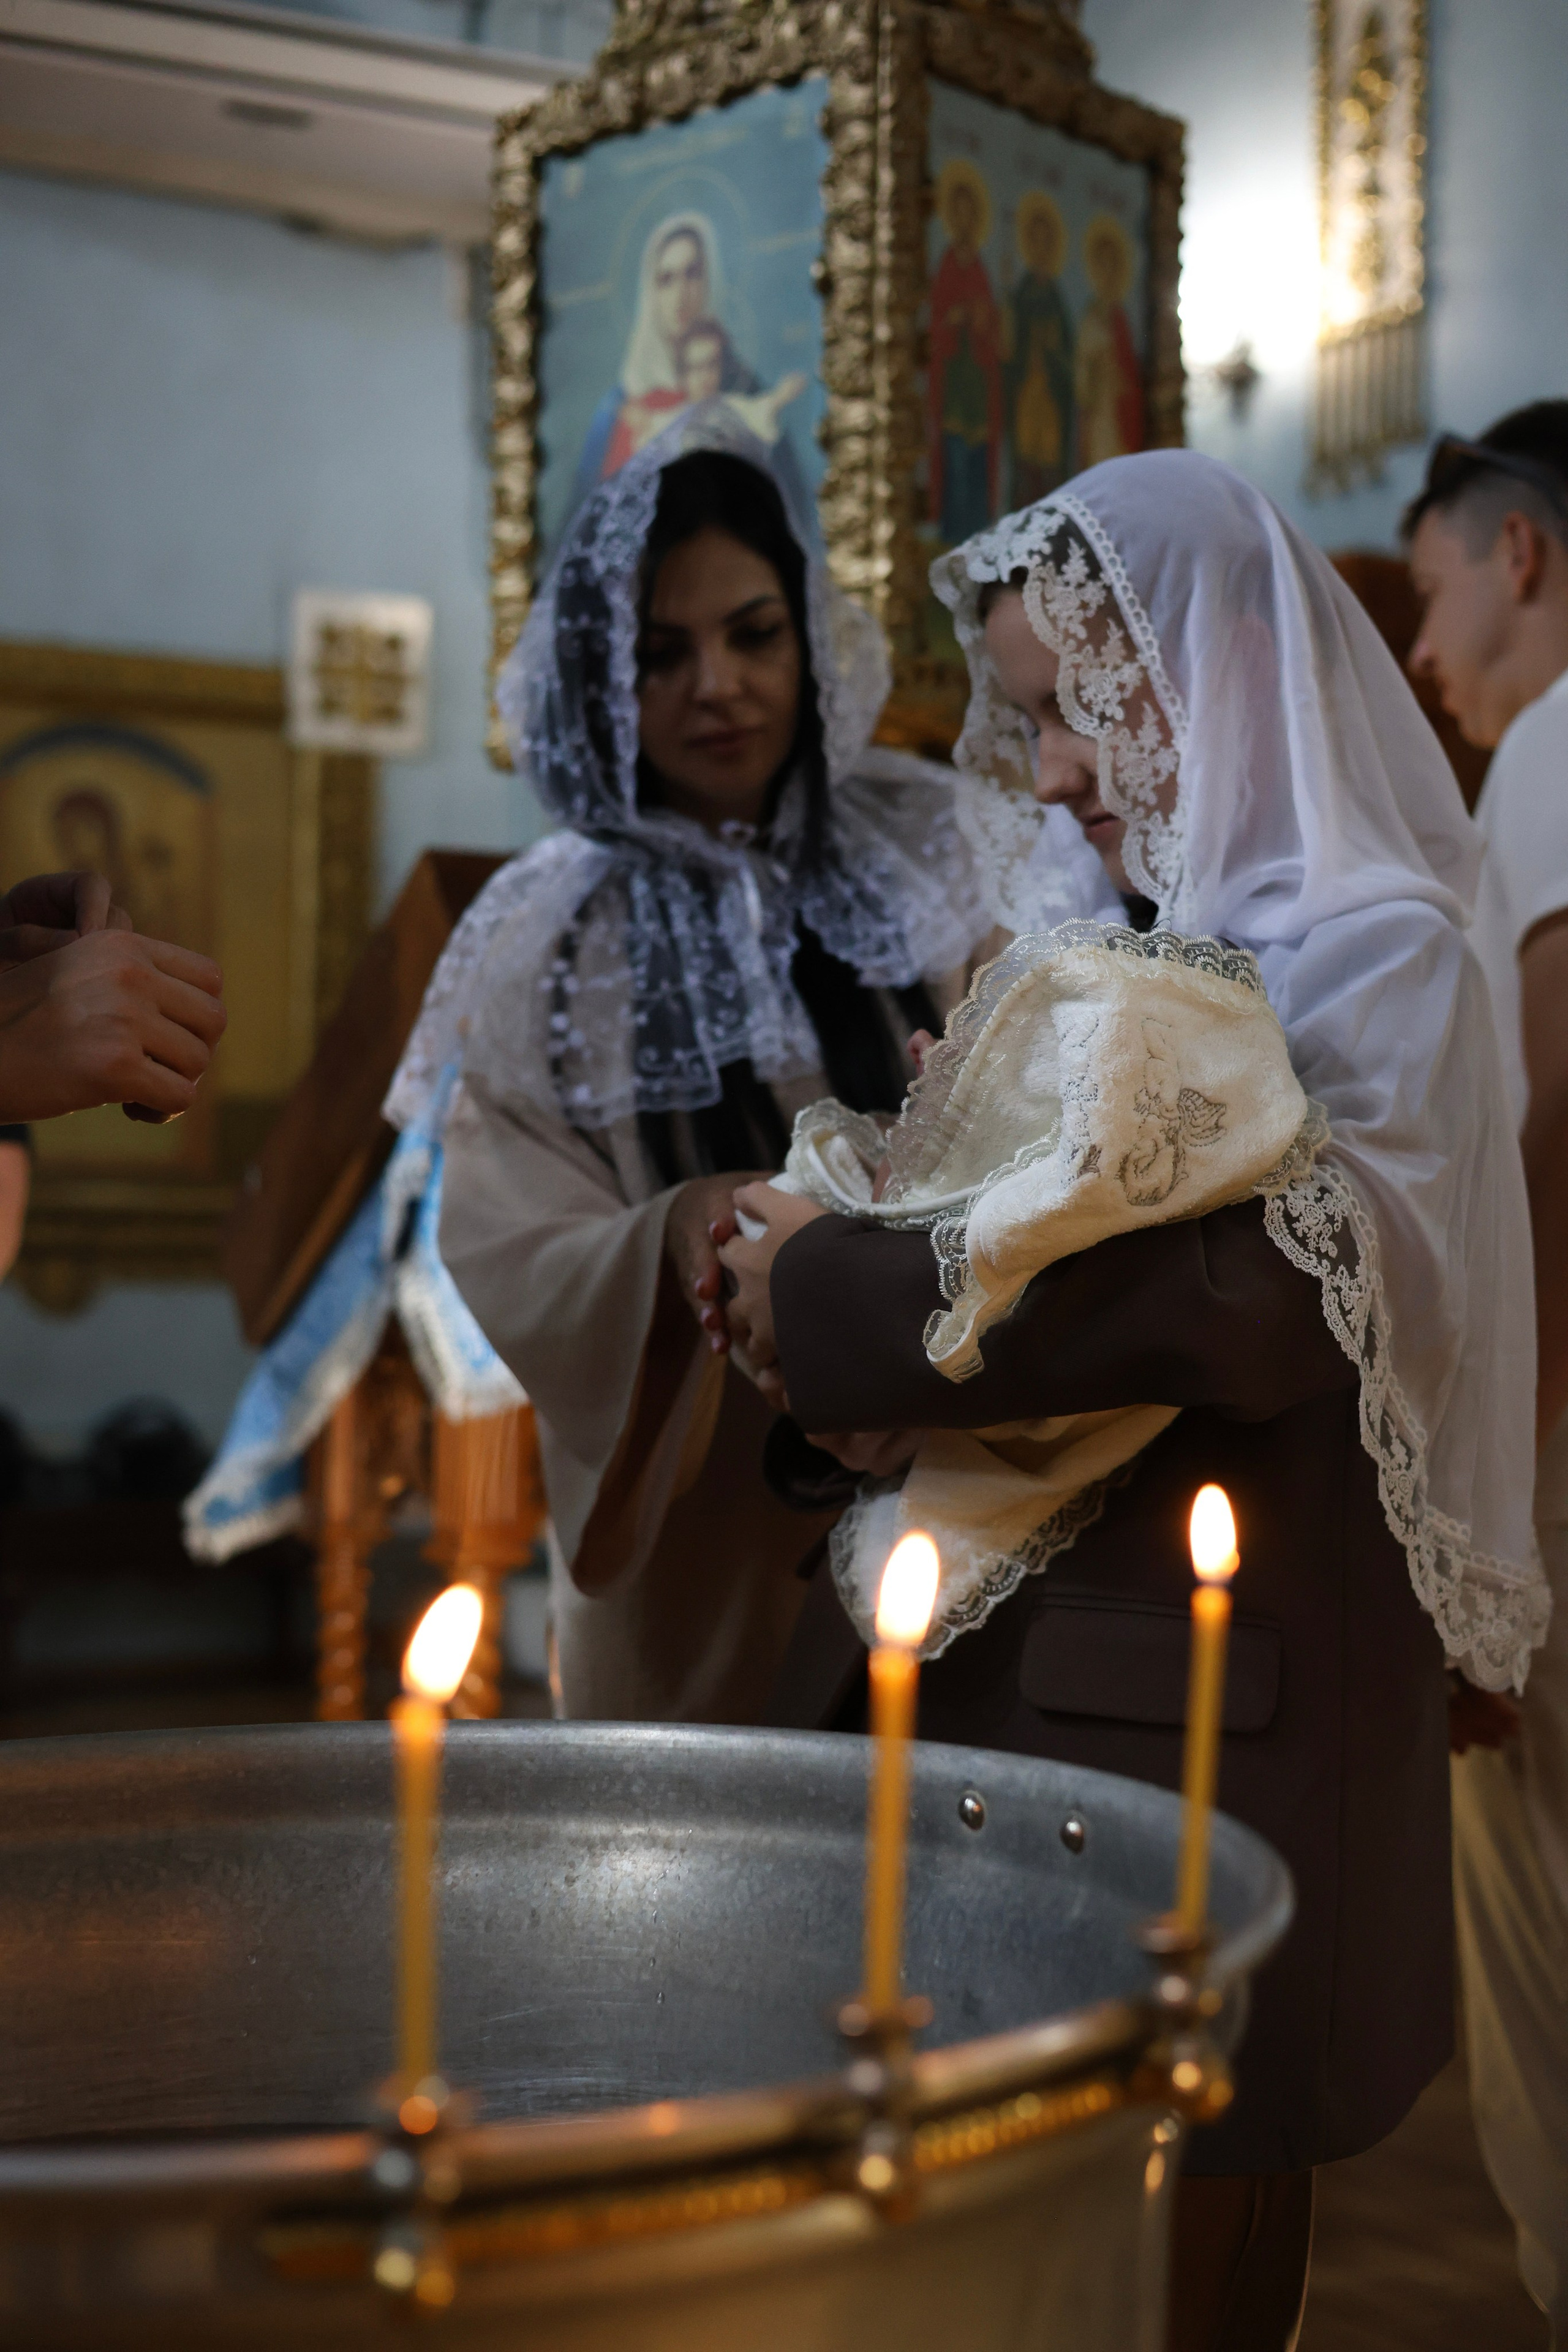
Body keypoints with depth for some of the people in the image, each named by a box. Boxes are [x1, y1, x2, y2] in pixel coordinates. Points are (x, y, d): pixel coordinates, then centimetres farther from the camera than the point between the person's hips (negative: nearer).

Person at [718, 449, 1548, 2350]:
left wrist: (843, 1303, -20)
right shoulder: (1086, 915, 11)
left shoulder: (1371, 959, -7)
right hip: (997, 1605, 5)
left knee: (1192, 2169, 6)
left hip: (1212, 1651, -5)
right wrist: (858, 1364, -11)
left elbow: (1257, 1299, -23)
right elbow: (967, 1196, 12)